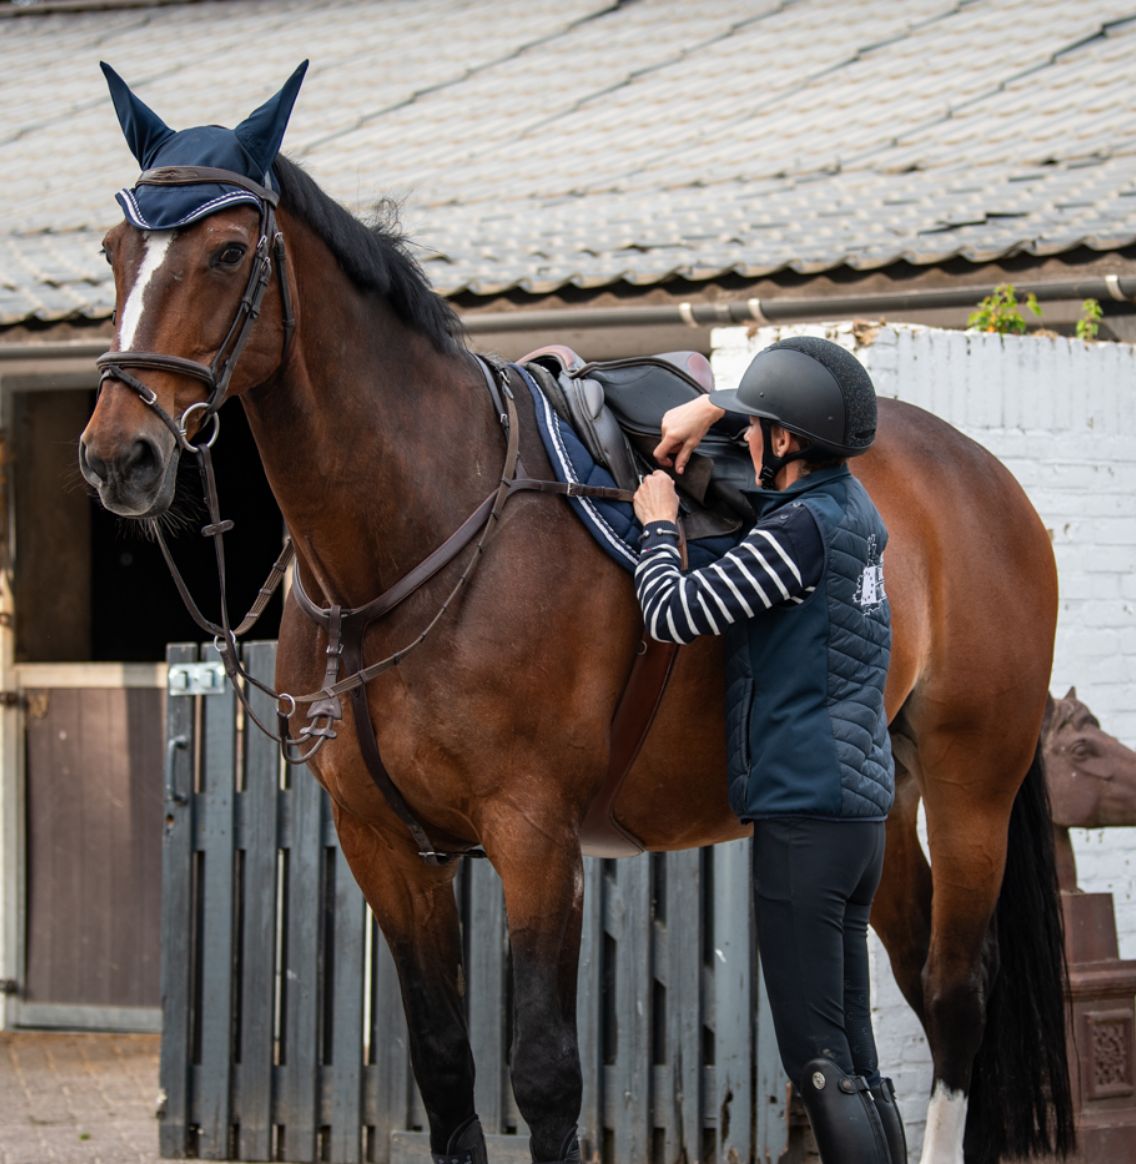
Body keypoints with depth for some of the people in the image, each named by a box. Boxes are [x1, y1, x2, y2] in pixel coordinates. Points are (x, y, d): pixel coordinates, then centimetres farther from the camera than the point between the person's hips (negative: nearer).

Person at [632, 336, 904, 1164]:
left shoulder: (799, 528, -15)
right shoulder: (855, 508, 11)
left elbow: (673, 613, -13)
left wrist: (659, 526, 3)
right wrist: (710, 409, 20)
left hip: (802, 814, -9)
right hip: (864, 807, 9)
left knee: (817, 1057, -8)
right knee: (853, 1049, 11)